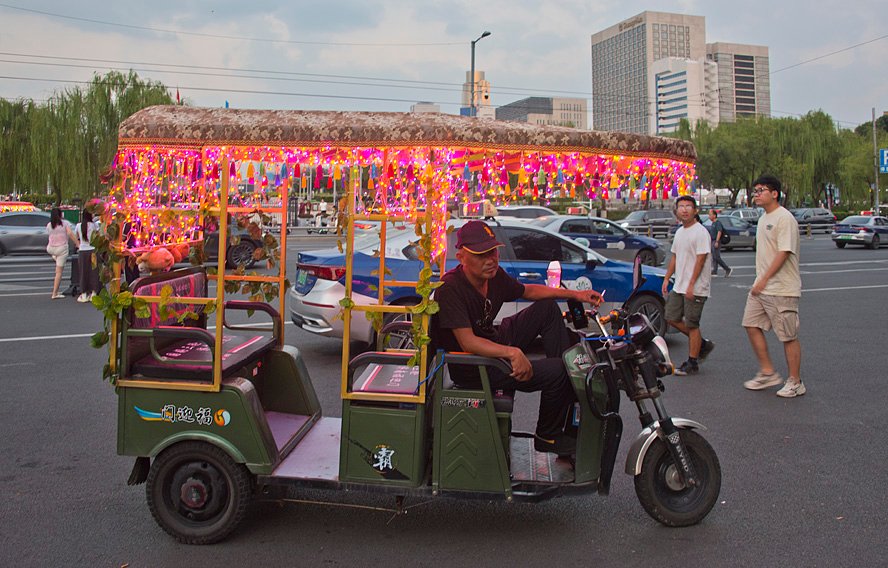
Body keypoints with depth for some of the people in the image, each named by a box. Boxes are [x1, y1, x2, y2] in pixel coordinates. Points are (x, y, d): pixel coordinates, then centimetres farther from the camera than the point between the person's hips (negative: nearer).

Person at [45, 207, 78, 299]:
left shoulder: (49, 225, 3)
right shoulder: (65, 223, -5)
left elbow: (50, 236, 9)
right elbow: (70, 233, -17)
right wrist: (78, 244, -18)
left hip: (51, 249, 3)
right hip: (62, 249, -3)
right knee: (59, 272, 0)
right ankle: (55, 293, 0)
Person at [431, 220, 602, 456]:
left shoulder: (494, 275, -3)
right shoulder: (450, 289, -27)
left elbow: (527, 291, 16)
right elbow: (468, 343, -33)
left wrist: (575, 294, 10)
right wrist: (512, 352, -43)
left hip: (493, 344, 9)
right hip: (470, 368, -9)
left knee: (548, 308, 11)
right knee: (555, 373, -16)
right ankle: (547, 437, 8)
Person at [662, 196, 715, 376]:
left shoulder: (700, 231, -13)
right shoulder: (679, 232, 14)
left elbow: (701, 259, -18)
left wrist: (691, 285, -21)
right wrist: (666, 278, 15)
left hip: (695, 288, -9)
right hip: (679, 286, 9)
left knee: (691, 324, -3)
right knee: (672, 318, 11)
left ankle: (692, 364, 8)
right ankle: (702, 344, 26)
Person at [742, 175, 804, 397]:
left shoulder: (784, 218, -14)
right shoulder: (763, 219, 16)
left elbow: (784, 252, -20)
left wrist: (764, 279, -20)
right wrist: (760, 280, 16)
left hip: (782, 289, -9)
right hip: (761, 287, 9)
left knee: (788, 336, -1)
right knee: (752, 326, 8)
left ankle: (795, 382, 11)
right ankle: (767, 373, 19)